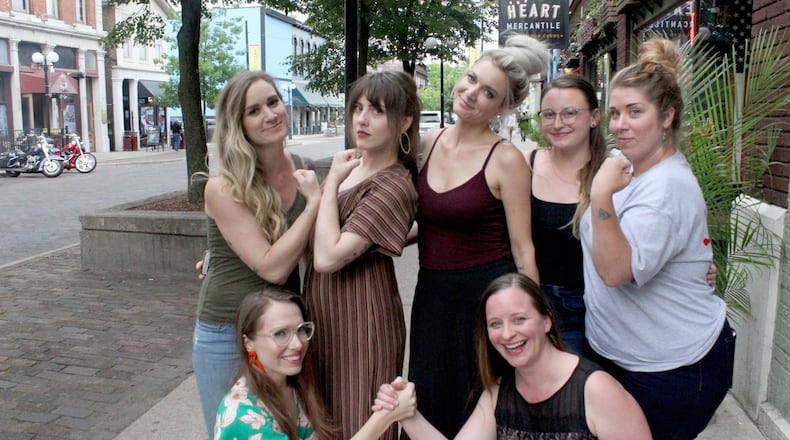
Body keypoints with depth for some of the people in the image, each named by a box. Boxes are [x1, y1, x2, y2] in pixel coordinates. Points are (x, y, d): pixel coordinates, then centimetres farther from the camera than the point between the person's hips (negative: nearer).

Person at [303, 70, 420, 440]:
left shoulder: (395, 187, -21)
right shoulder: (350, 163, 6)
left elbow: (328, 257, -28)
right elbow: (317, 242, 16)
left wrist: (332, 182, -19)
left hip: (359, 316, -8)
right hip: (323, 310, 8)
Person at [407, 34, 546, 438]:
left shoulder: (506, 159, -12)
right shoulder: (429, 143, 3)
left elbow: (523, 251, -9)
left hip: (487, 293, -5)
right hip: (432, 293, 5)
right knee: (430, 407, 16)